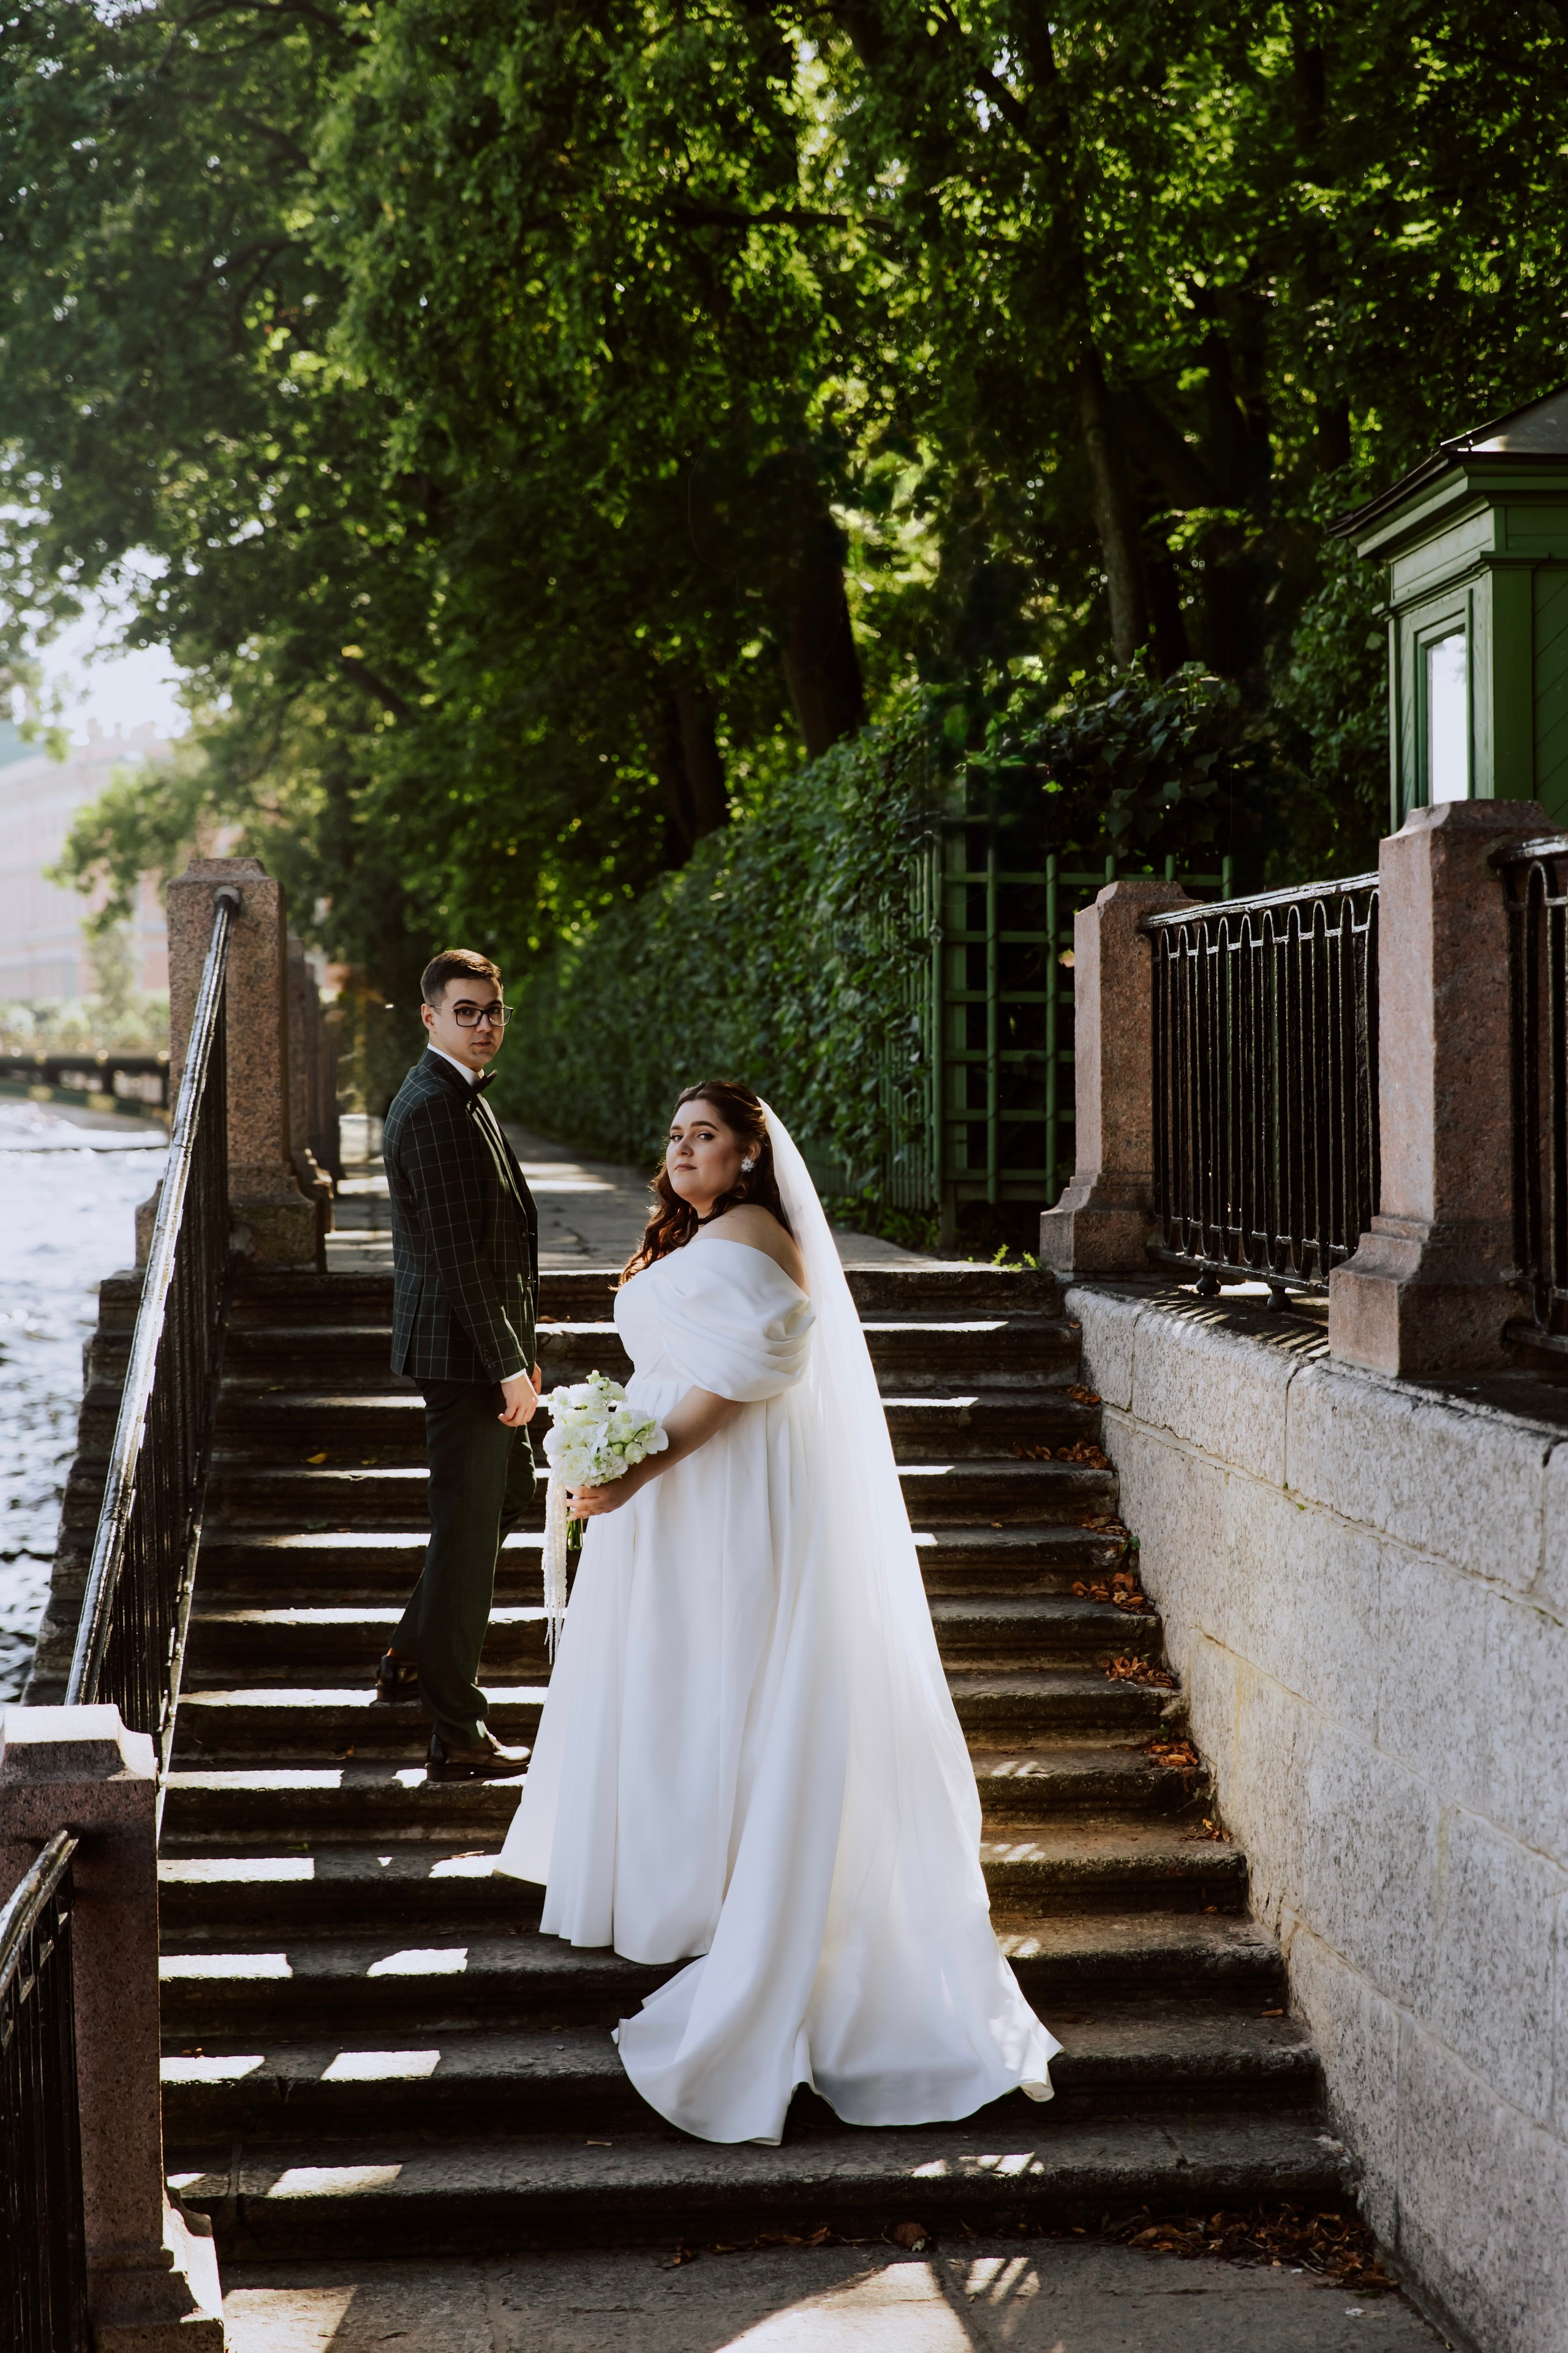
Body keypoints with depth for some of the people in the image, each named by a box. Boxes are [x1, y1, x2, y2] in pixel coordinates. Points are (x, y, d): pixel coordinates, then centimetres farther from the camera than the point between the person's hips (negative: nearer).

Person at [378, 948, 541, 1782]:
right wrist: (509, 1365, -21)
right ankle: (456, 1735, 5)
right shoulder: (437, 1109, -20)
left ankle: (412, 1656, 37)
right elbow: (461, 1254, -23)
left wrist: (516, 1347, 20)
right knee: (468, 1530, -3)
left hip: (483, 1342, 11)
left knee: (509, 1491, 26)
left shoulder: (455, 1094, 13)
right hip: (464, 1347, -11)